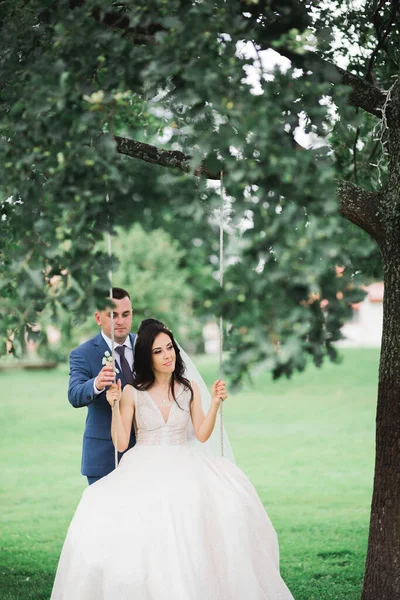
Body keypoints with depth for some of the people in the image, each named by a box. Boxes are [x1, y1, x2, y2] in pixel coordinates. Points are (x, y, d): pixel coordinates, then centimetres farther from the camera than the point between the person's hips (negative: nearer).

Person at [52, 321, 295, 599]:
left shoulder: (190, 388, 9)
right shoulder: (133, 392, 2)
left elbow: (202, 434, 3)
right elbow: (121, 443, 0)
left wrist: (215, 403, -8)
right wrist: (114, 406, -10)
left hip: (182, 467, 2)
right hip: (144, 469, -2)